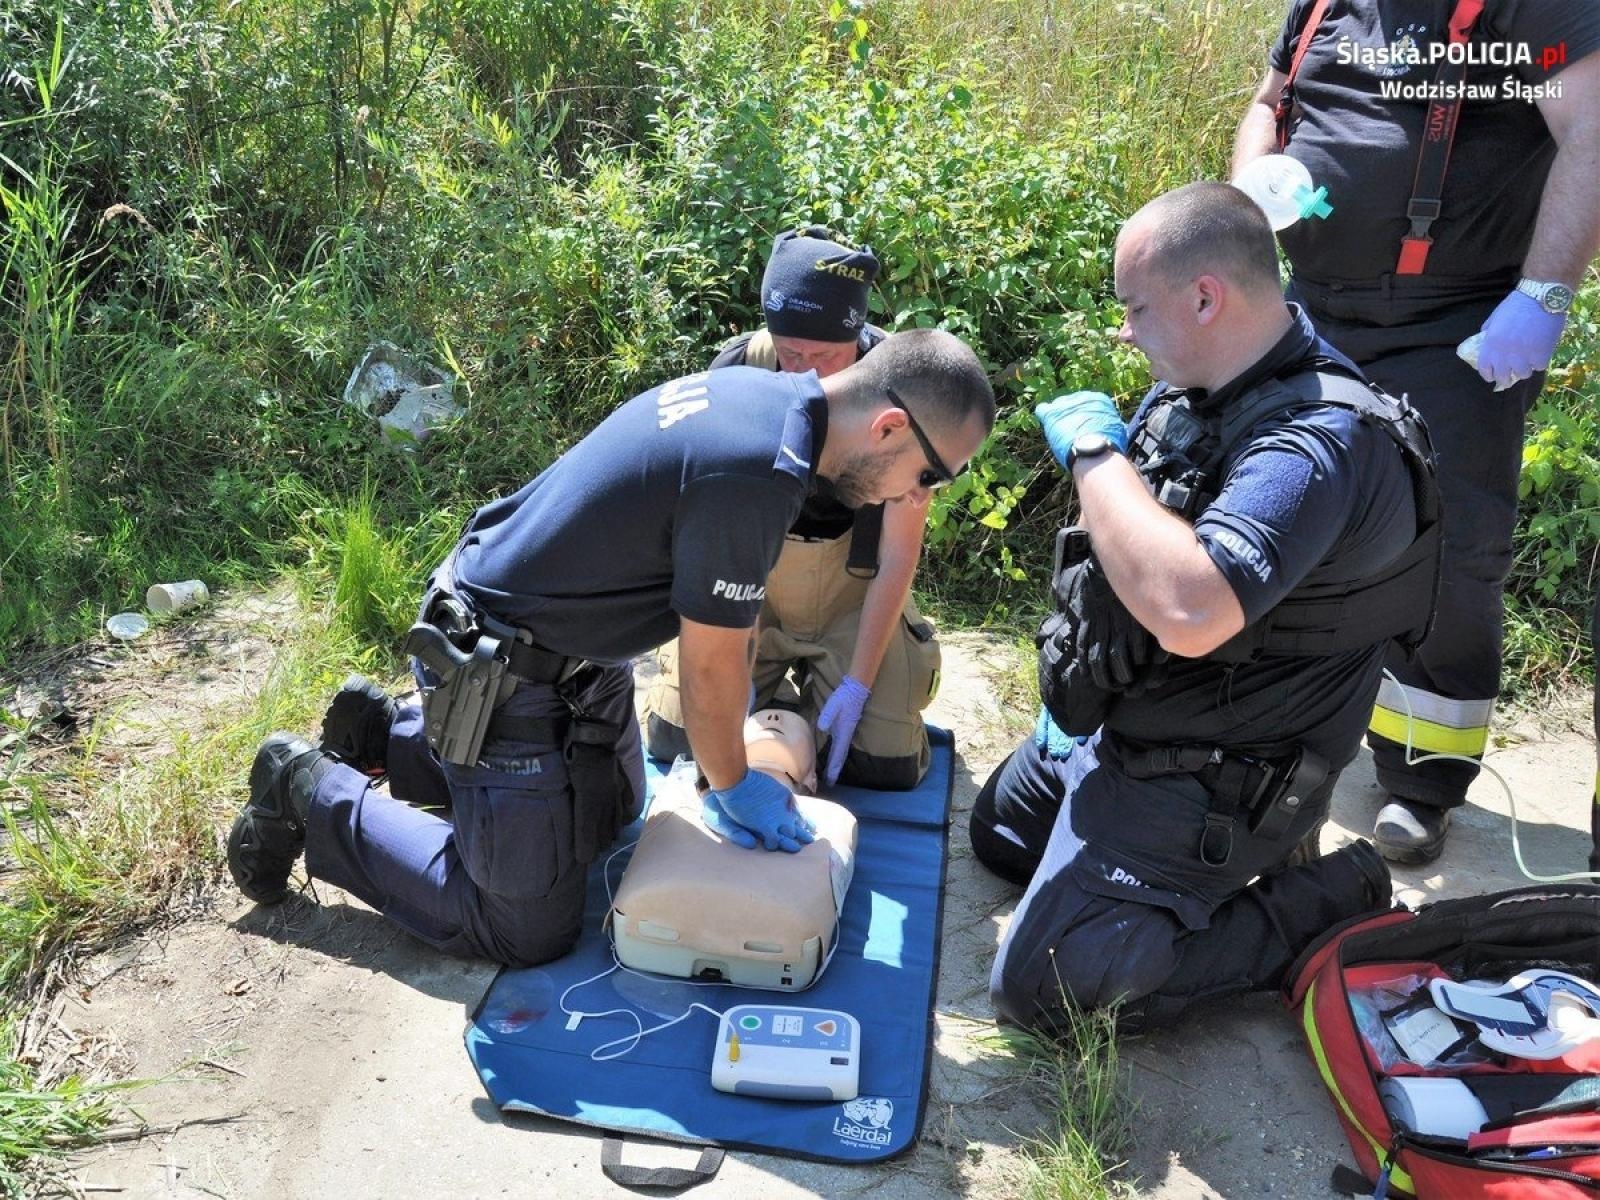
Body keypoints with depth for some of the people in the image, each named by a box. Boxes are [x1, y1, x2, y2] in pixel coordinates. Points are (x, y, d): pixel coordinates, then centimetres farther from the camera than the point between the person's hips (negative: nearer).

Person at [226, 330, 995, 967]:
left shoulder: (752, 390, -2)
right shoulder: (753, 473, -32)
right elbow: (710, 665, -20)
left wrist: (730, 733, 16)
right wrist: (734, 785, -2)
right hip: (504, 674, -10)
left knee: (609, 814, 29)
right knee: (527, 927, 3)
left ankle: (387, 733, 33)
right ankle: (311, 792, 13)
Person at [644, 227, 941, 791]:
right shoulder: (737, 369, -20)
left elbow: (898, 556, -16)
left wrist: (857, 683, -19)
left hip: (853, 582, -1)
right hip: (750, 572, 1)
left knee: (888, 766, -8)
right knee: (673, 740, -5)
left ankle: (815, 683, 23)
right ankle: (773, 682, 25)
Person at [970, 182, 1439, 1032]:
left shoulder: (1317, 442, -32)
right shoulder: (1195, 388, -2)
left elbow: (1189, 610, -48)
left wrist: (1095, 451, -34)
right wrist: (1075, 689, 10)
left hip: (1197, 783, -10)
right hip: (1118, 722, 10)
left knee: (1035, 990, -9)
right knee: (998, 835, 30)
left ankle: (1318, 907, 2)